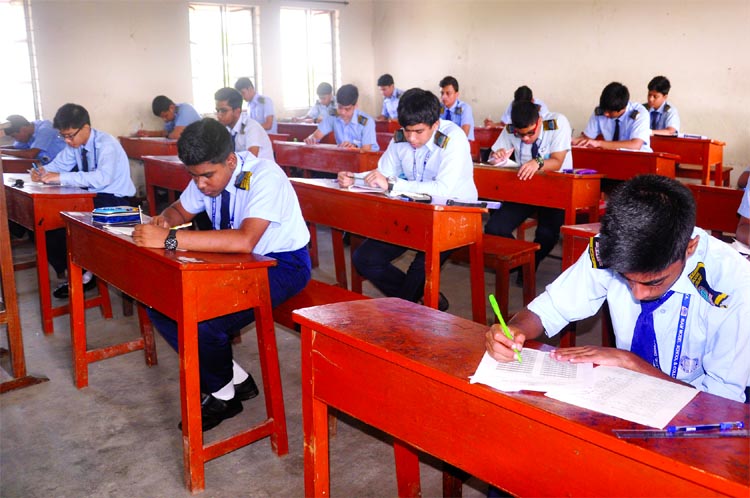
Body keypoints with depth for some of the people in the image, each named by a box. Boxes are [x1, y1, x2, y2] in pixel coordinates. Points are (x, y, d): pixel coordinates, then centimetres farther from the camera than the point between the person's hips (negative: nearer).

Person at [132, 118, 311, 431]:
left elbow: (244, 240, -41)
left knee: (203, 322, -28)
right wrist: (164, 220, -10)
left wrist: (170, 239, -42)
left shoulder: (265, 177, -26)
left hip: (282, 267, -8)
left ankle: (223, 393, 5)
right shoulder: (206, 176, -3)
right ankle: (233, 377, 5)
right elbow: (180, 210, 15)